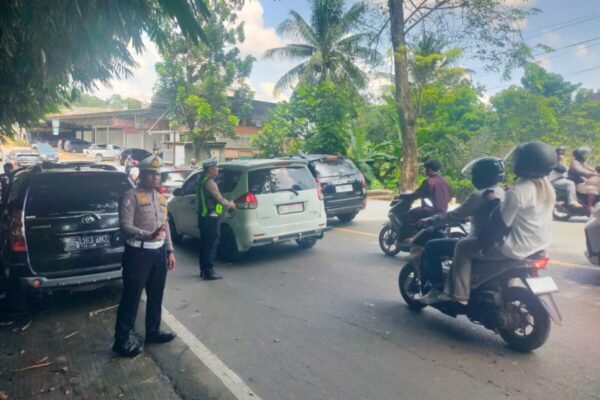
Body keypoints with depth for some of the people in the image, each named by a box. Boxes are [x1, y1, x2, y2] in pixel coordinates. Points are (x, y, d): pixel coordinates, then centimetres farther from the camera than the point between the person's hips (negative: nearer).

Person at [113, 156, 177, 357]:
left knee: (156, 295, 17)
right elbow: (125, 227, -19)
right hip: (138, 253, -7)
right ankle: (123, 339, 14)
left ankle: (153, 331, 32)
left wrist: (170, 250, 13)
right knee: (131, 297, 2)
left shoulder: (161, 198, 13)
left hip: (159, 252, 7)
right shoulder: (131, 197, -10)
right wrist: (149, 235, -33)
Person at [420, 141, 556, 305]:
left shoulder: (518, 191, -24)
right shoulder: (546, 186, 5)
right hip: (539, 245, 10)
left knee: (463, 247, -2)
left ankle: (459, 295, 1)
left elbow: (501, 223, -22)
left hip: (517, 248, -10)